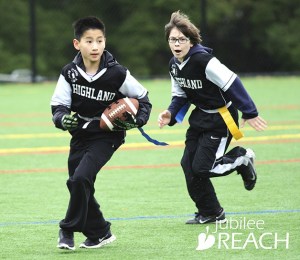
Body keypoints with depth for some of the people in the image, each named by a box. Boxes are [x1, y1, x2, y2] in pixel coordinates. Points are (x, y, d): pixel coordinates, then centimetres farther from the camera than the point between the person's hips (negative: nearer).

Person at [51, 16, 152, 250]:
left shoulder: (117, 74, -16)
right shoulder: (70, 73, -9)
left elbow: (143, 98, -1)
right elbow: (58, 105, -3)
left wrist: (137, 120, -16)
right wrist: (63, 118, -24)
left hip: (107, 136, -4)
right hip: (80, 134, 4)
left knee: (80, 178, -22)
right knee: (79, 186, 8)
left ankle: (69, 229, -5)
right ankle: (100, 233, 27)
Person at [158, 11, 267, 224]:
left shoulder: (202, 59, -26)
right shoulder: (174, 65, 1)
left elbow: (232, 84, -25)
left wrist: (249, 113, -23)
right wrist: (171, 115, -6)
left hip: (221, 117, -8)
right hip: (201, 117, 8)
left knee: (201, 168, -12)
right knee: (188, 165, 1)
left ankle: (242, 159, 13)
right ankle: (210, 213, 15)